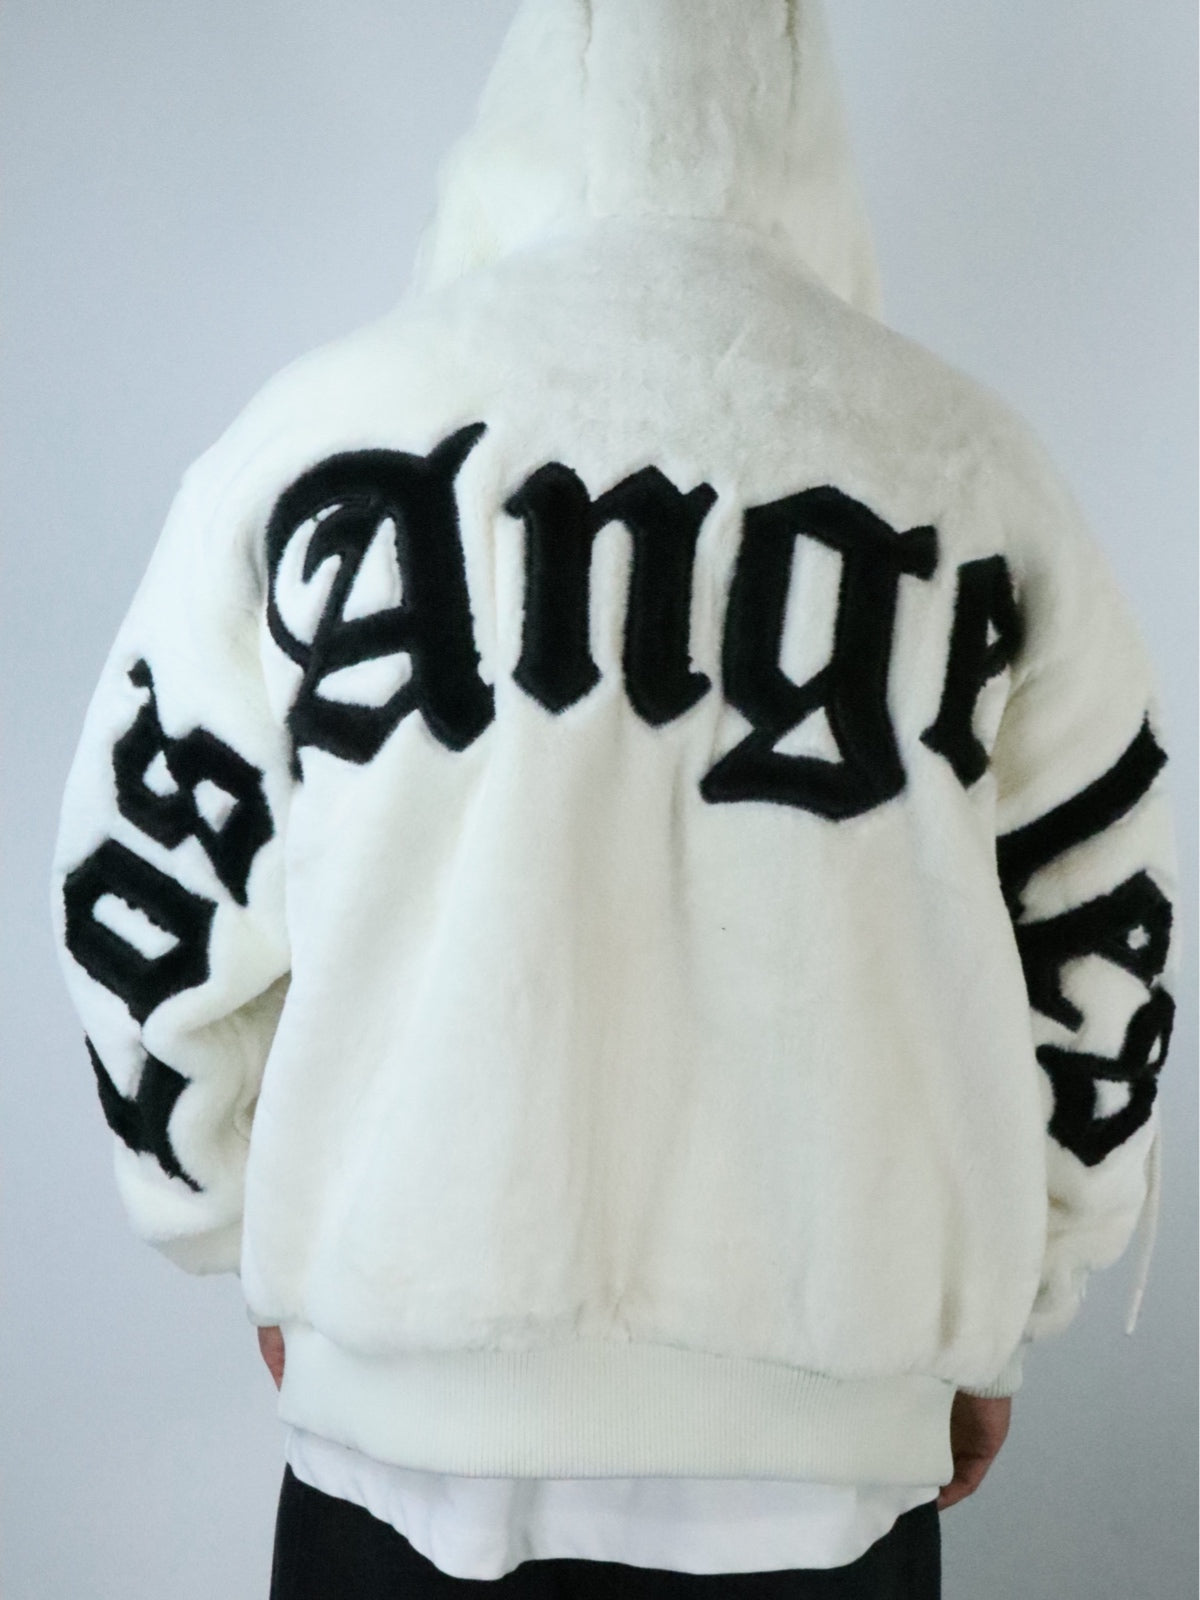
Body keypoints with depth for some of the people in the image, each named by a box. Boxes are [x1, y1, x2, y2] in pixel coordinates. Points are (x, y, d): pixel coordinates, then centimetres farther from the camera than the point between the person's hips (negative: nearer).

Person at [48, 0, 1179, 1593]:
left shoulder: (327, 422, -4)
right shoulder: (965, 461, -1)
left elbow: (156, 893, 2)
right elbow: (1095, 943, 4)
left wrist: (263, 1235, 16)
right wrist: (993, 1317, 17)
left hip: (417, 1386, 0)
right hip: (824, 1423, 1)